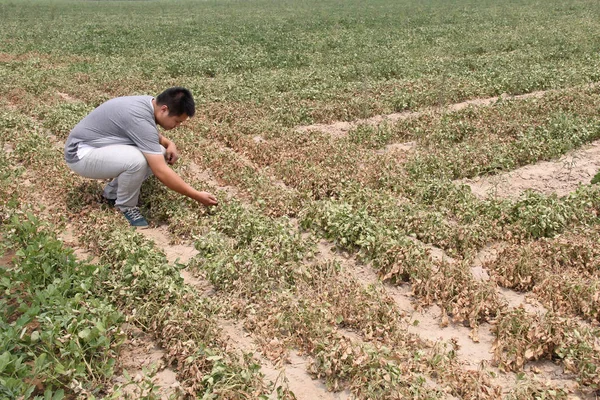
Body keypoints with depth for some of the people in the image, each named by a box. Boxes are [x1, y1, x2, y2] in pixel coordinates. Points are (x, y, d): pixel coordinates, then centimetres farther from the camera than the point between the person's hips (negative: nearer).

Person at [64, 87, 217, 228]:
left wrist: (169, 143, 0)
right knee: (137, 160, -34)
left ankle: (112, 192, 11)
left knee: (158, 155, -3)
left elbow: (150, 135, 21)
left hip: (100, 145, 9)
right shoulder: (140, 118, -30)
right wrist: (197, 196, -25)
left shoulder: (148, 103, -2)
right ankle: (126, 206, -7)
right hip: (81, 154, -9)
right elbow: (161, 172, -31)